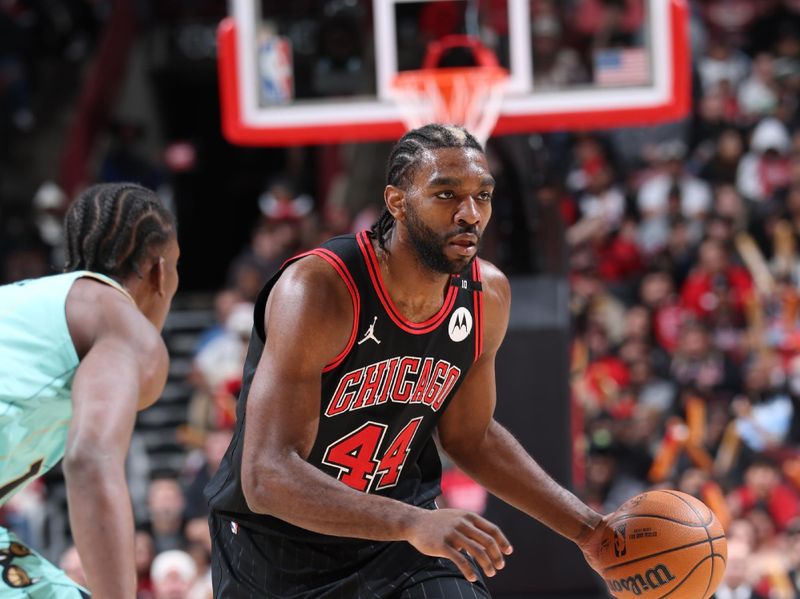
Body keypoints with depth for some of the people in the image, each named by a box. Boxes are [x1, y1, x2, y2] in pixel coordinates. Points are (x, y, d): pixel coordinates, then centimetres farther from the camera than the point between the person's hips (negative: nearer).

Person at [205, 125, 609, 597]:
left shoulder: (488, 295, -7)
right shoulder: (318, 289, -27)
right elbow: (267, 477, -35)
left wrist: (586, 528, 4)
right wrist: (414, 524, -46)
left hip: (399, 530, 4)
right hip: (278, 548, -4)